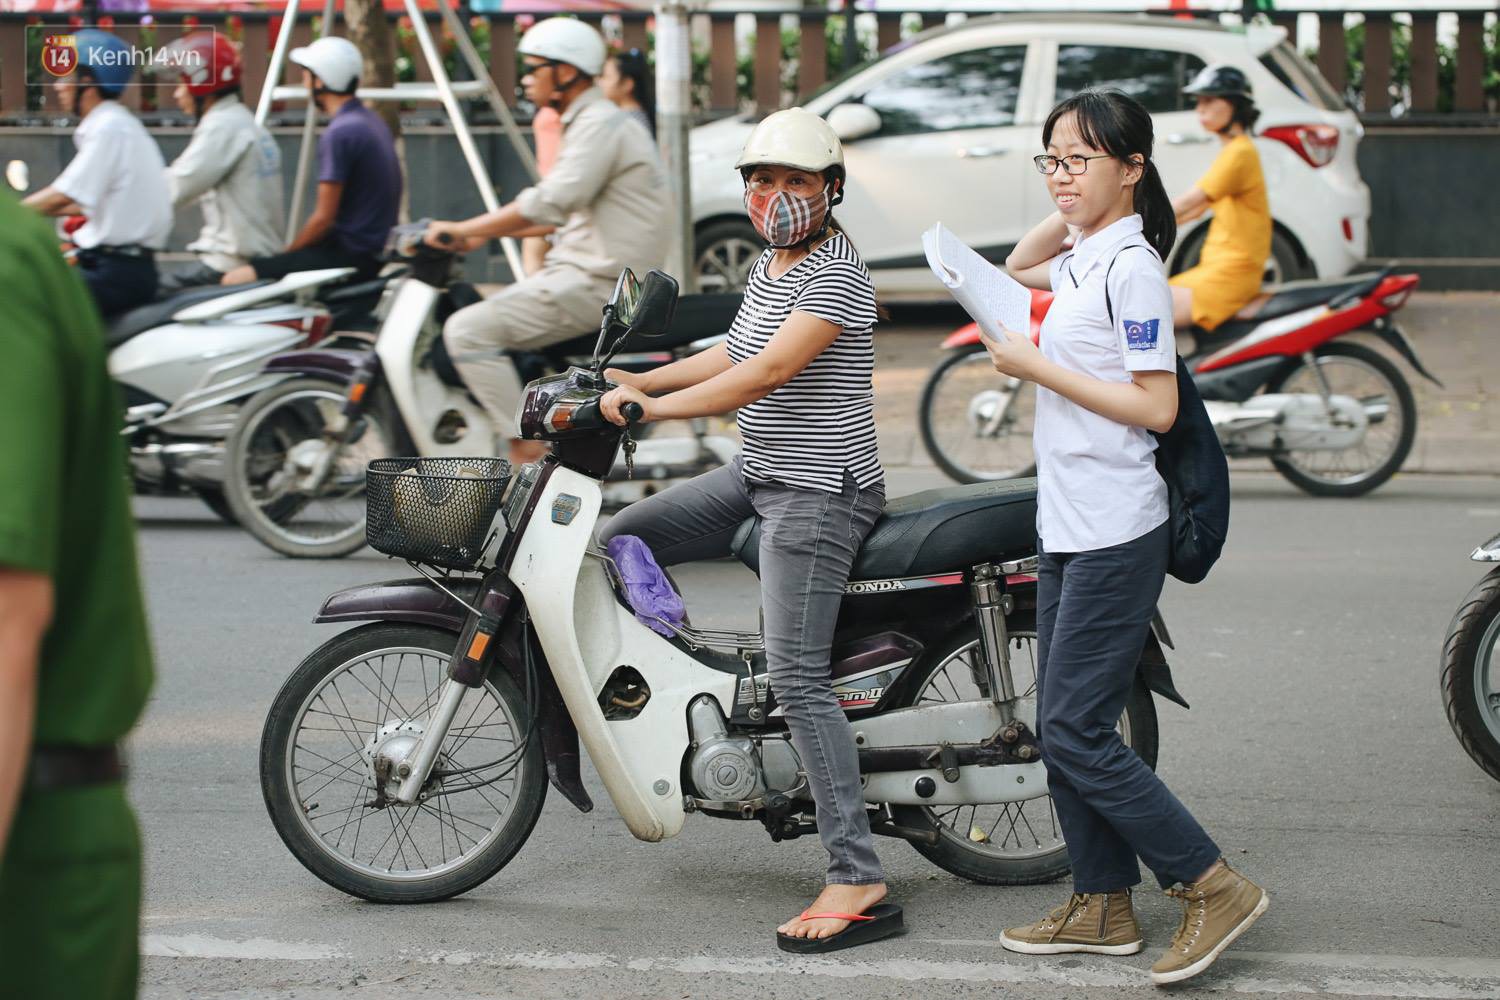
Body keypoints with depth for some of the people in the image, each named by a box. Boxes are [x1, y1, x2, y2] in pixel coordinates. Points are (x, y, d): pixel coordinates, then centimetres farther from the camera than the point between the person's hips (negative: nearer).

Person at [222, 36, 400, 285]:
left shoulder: (339, 133, -17)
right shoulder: (370, 120, 14)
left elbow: (324, 217, -17)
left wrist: (286, 253, -1)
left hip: (349, 255, -10)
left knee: (235, 280, -17)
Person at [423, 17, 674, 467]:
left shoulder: (599, 124, -14)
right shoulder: (591, 122, 19)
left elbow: (550, 203, -24)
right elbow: (566, 211, 25)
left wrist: (463, 229, -18)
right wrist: (484, 232, 18)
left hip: (598, 283, -11)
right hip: (592, 272, 11)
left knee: (467, 331, -16)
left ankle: (528, 450, -16)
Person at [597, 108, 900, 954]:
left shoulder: (837, 274, -15)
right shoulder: (769, 266, 14)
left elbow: (767, 373, -25)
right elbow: (735, 356, 26)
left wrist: (653, 408, -26)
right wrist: (639, 380, 15)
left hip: (820, 493, -10)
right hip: (758, 476, 10)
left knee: (799, 679, -16)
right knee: (618, 541, 12)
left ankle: (860, 883, -16)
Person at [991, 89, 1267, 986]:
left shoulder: (1132, 265, -15)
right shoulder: (1085, 259, 11)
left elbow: (1157, 407, -20)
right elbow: (1019, 266, 34)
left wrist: (1038, 367, -17)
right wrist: (1068, 211, 14)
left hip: (1115, 537, -9)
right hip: (1068, 532, 9)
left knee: (1077, 733, -9)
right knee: (1065, 732, 12)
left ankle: (1216, 888, -1)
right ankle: (1104, 907, 22)